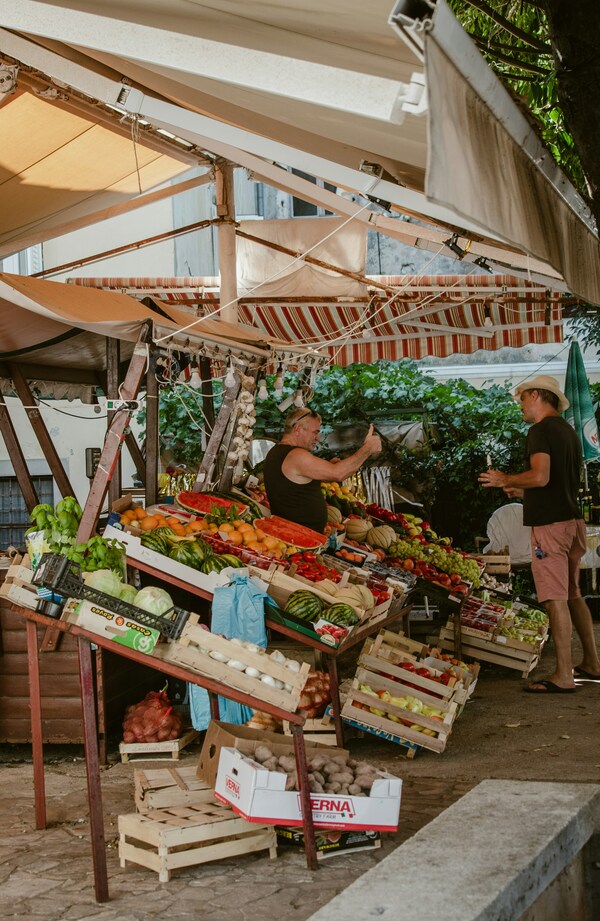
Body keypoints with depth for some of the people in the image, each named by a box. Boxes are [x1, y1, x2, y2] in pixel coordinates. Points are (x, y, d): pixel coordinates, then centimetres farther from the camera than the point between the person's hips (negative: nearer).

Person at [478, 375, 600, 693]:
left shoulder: (540, 430, -11)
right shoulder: (569, 431, 18)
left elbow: (540, 476, -24)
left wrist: (506, 479, -8)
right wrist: (522, 491, 26)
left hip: (550, 524, -9)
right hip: (571, 520, 9)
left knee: (556, 599, -8)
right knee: (572, 595, 17)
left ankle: (563, 676, -6)